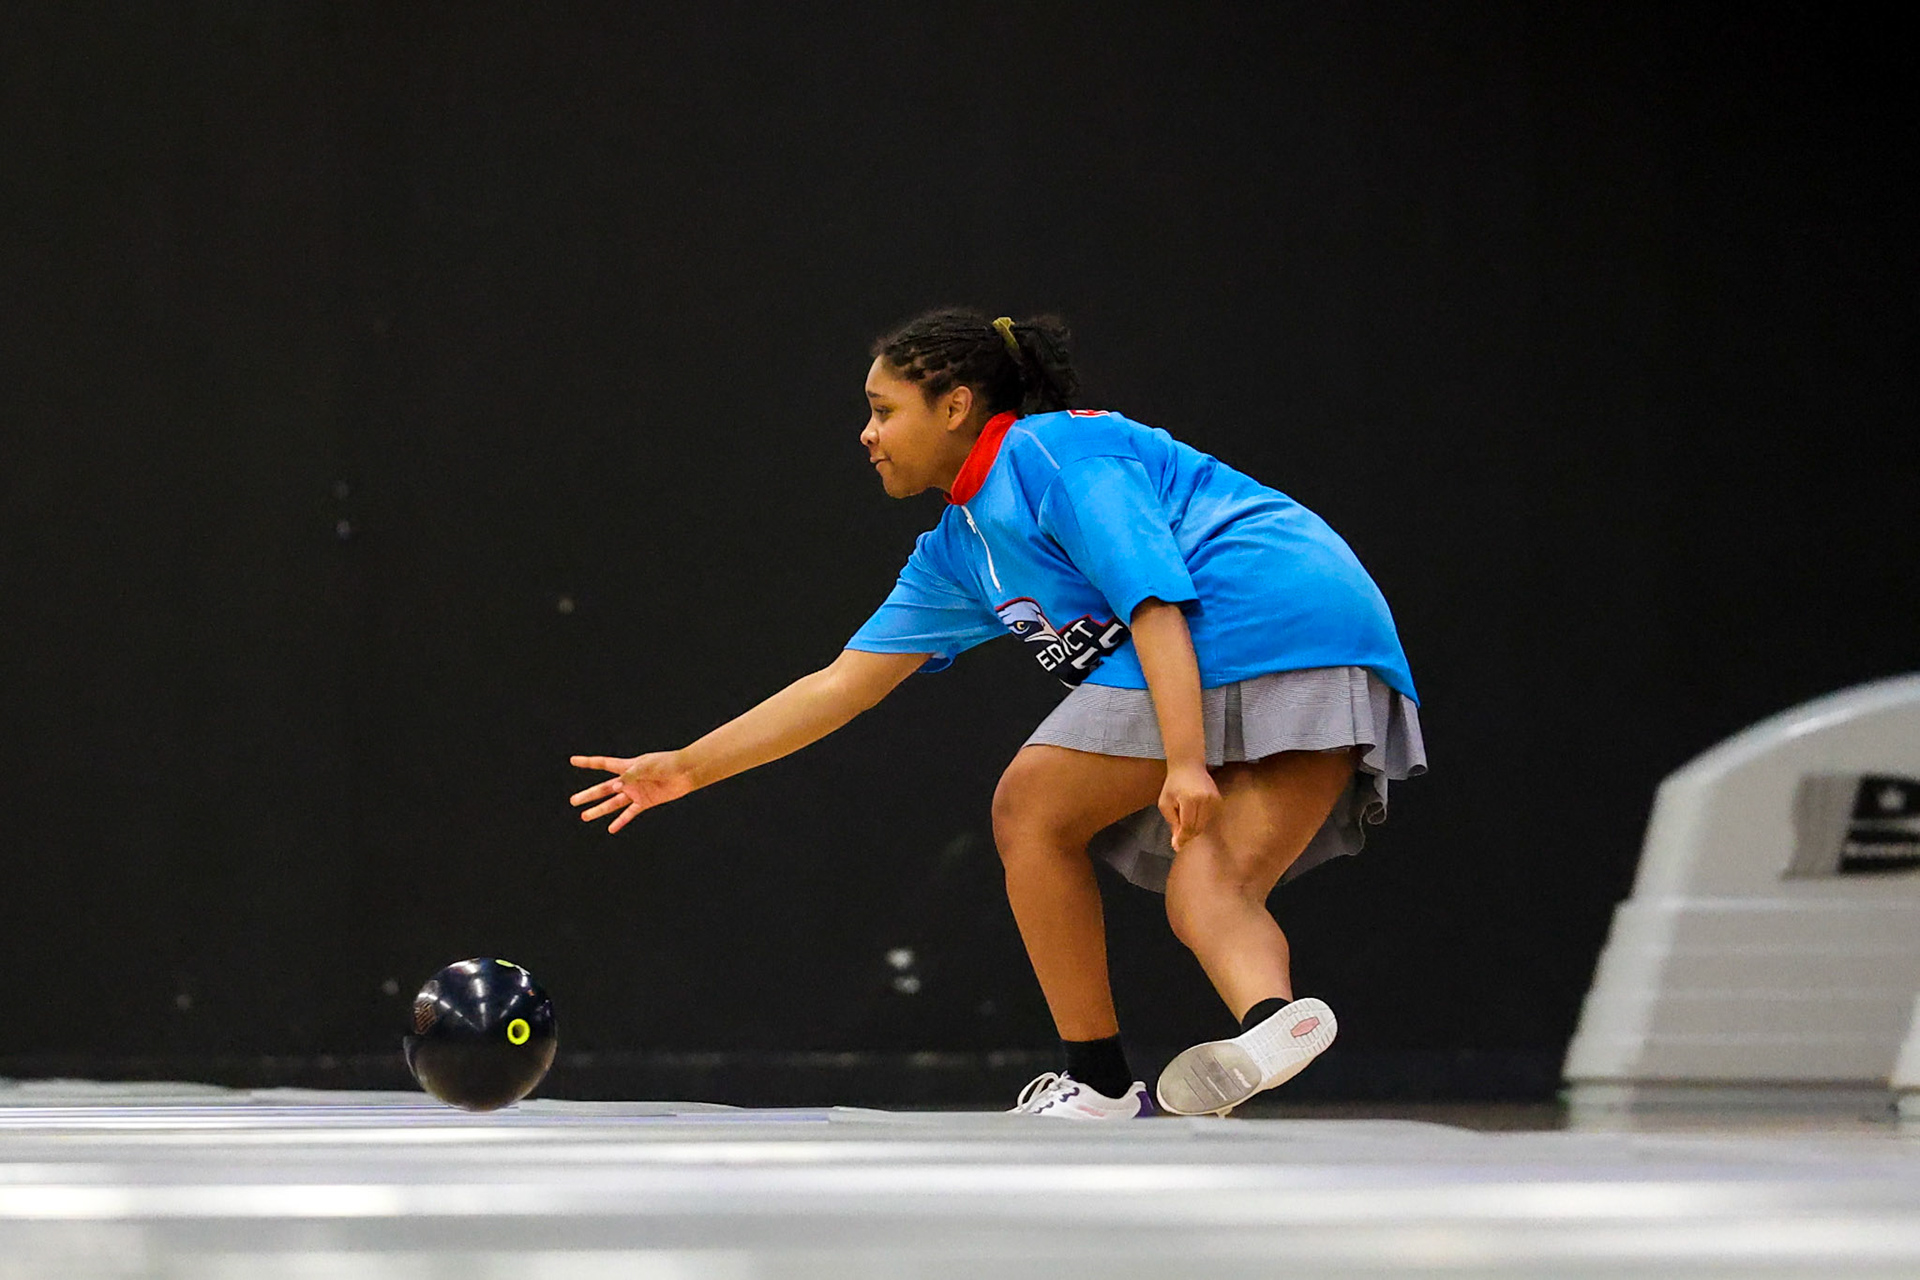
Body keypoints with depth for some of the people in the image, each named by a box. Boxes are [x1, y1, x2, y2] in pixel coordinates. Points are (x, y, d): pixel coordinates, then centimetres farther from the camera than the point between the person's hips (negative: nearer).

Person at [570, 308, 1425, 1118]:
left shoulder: (1052, 449, -1)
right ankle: (1270, 1015, -36)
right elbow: (841, 684, 30)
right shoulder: (958, 550, 27)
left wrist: (1186, 760, -25)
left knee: (1032, 813, 1)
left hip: (1243, 619, -9)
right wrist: (686, 768, 31)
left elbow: (1153, 596, -14)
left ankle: (1099, 1086, 1)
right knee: (1209, 896, -3)